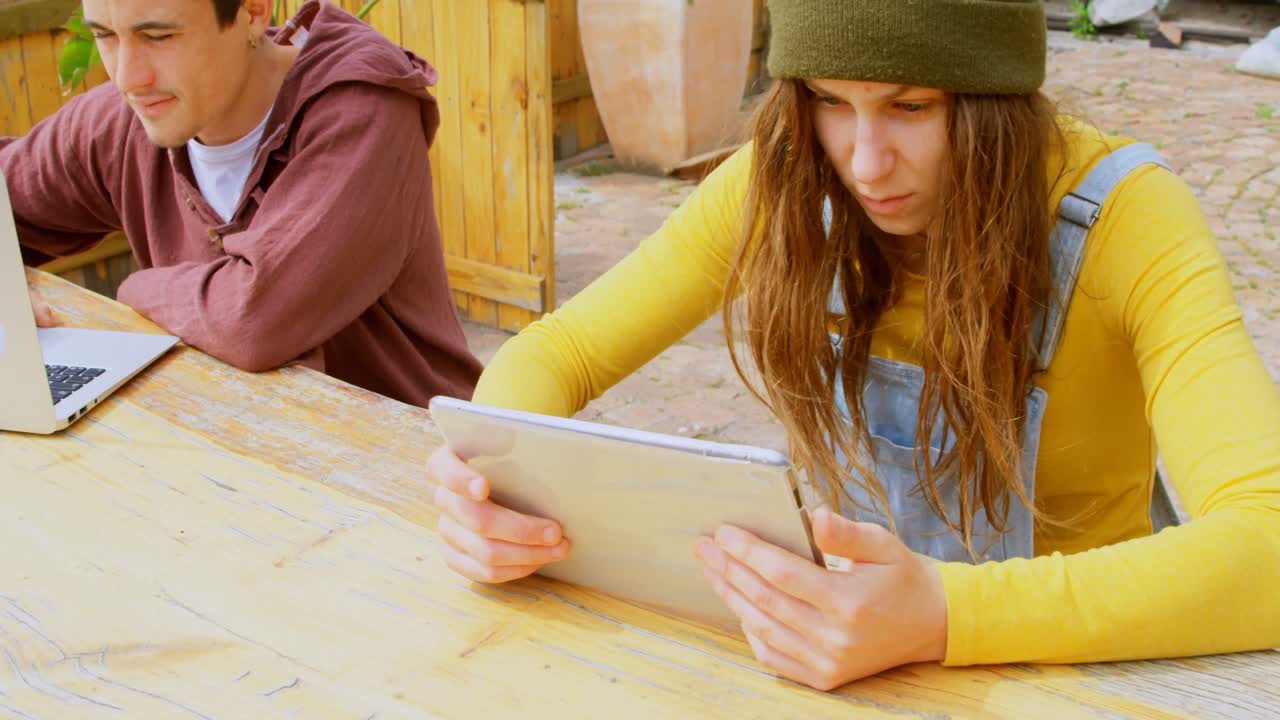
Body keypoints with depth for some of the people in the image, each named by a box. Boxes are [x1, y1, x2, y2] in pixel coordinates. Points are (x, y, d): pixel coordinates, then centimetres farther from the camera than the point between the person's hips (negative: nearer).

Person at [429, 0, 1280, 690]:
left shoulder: (1124, 216, -20)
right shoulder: (782, 187, -11)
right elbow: (559, 351, -6)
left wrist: (941, 615, -46)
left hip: (1076, 665, -2)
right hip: (861, 639, 3)